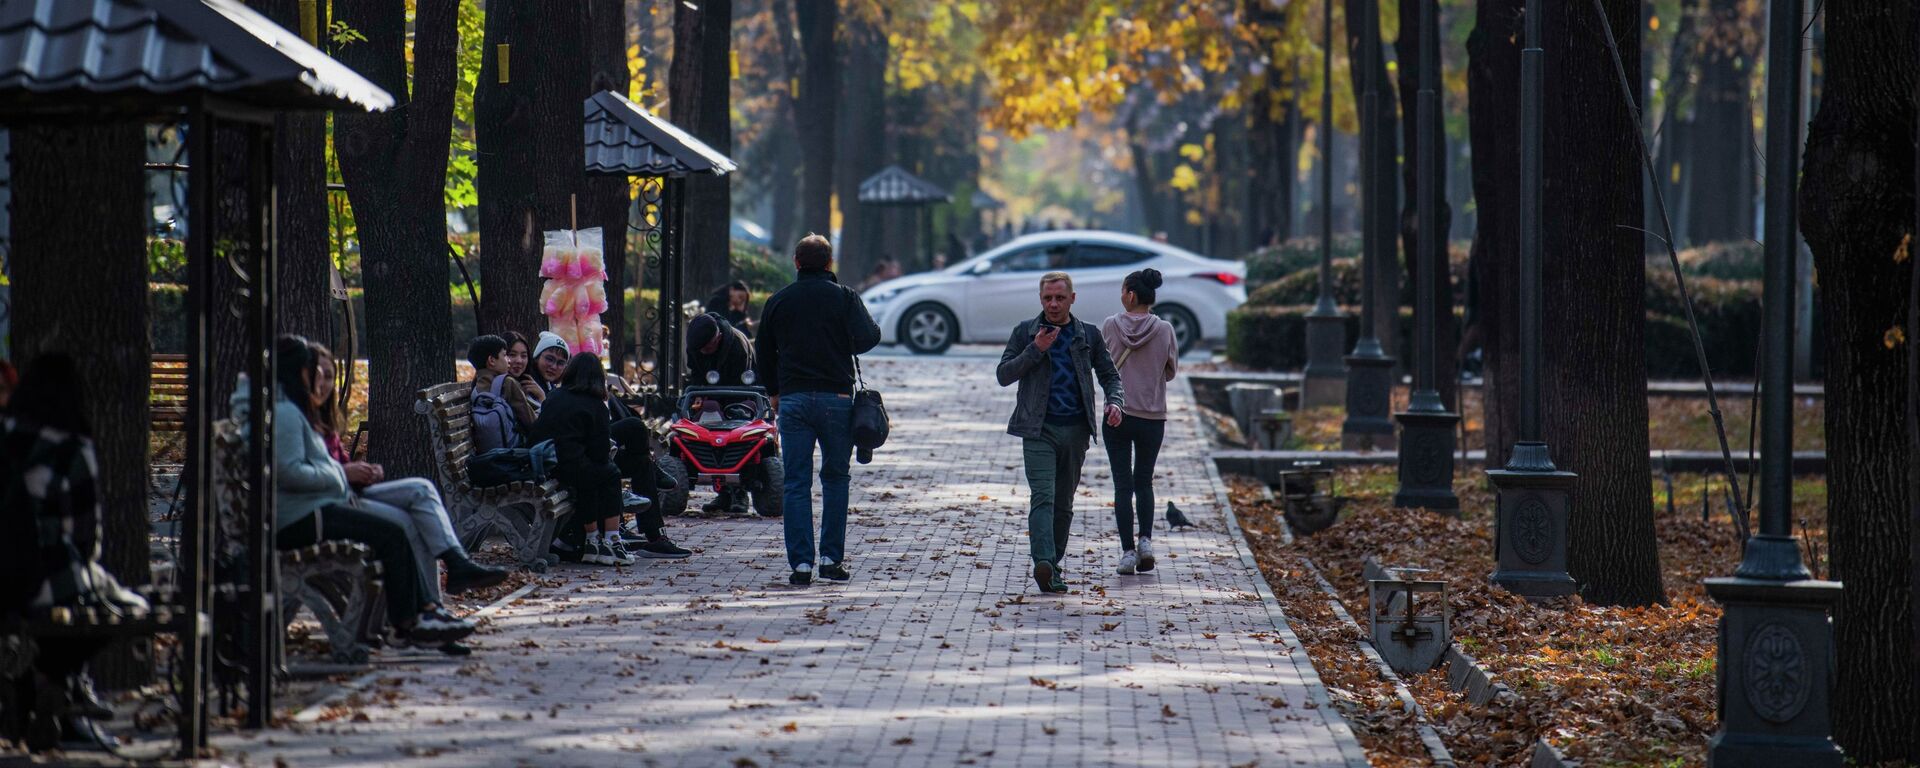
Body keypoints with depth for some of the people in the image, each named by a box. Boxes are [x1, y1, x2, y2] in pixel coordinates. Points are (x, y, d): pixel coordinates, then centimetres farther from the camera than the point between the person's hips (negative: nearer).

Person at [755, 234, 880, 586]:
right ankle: (832, 558, 7)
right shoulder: (844, 297, 0)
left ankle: (801, 562, -5)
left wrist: (774, 393, 25)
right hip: (836, 398, -1)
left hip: (793, 399, 1)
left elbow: (763, 355, 12)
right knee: (835, 478, 11)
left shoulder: (778, 302, 8)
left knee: (796, 484, 2)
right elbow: (866, 338, -12)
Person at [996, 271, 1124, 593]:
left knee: (1064, 503, 9)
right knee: (1042, 496, -18)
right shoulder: (1025, 332, 6)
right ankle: (1043, 563, -32)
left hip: (1075, 430, 3)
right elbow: (1004, 375, 2)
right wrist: (1035, 350, -11)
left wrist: (1114, 401, -7)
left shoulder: (1089, 335, 10)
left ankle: (1053, 566, 20)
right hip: (1038, 429, -3)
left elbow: (1110, 375, 14)